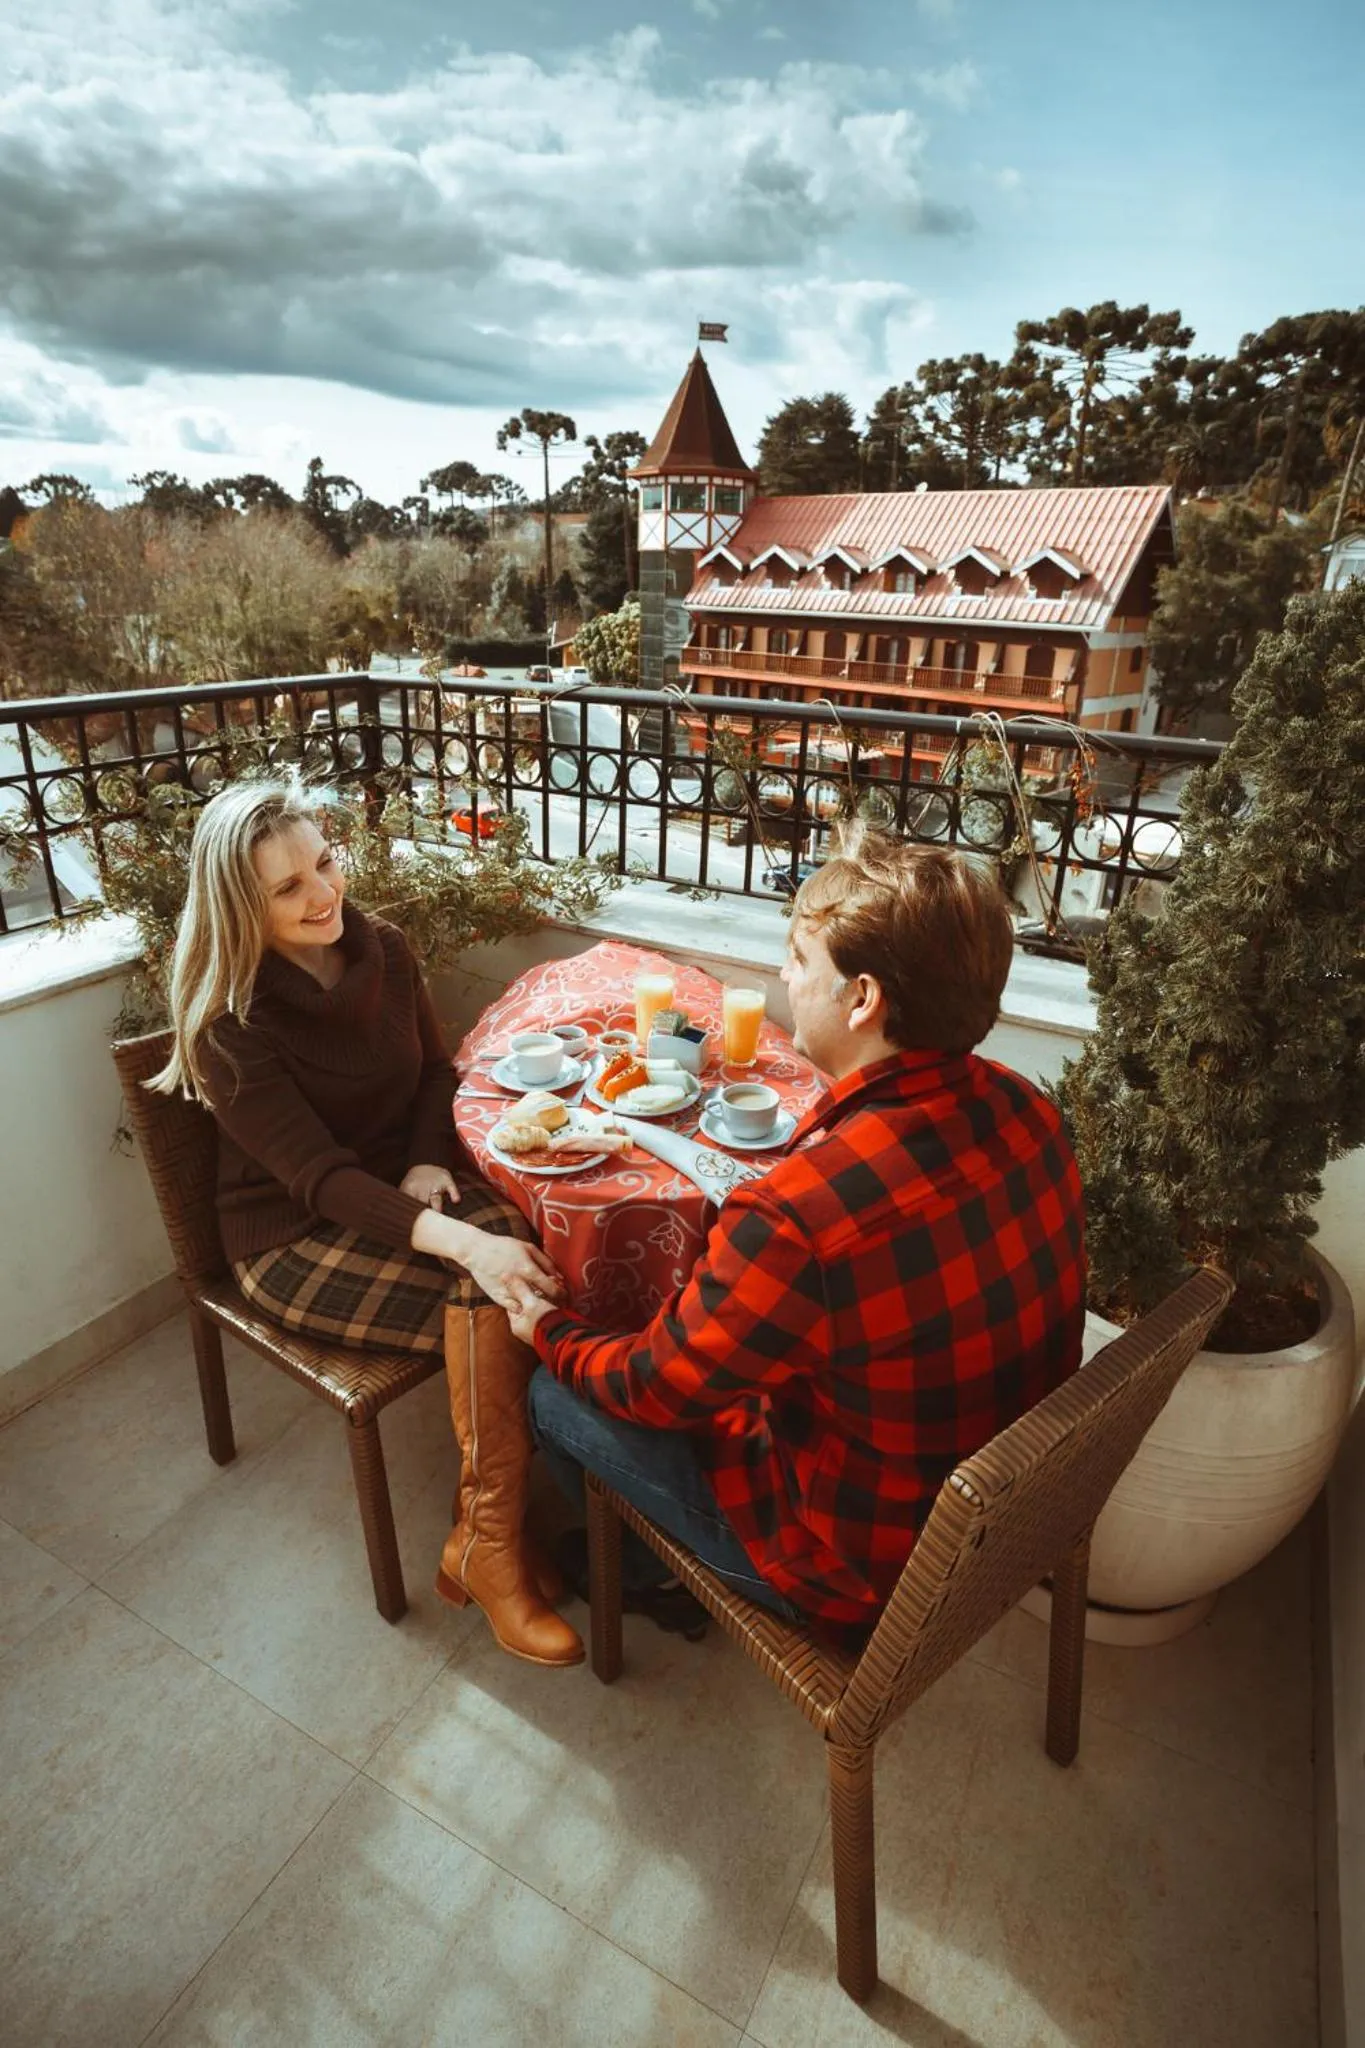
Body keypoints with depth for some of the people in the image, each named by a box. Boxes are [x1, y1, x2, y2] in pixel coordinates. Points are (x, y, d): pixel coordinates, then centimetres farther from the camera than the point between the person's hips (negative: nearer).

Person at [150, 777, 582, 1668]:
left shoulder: (381, 949, -2)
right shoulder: (230, 1025, -19)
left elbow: (435, 1071, 11)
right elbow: (320, 1177, -25)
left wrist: (428, 1162, -10)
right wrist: (458, 1240, -39)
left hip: (401, 1190, 5)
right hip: (297, 1235, -5)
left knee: (529, 1261, -23)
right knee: (488, 1296, -28)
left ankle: (483, 1534, -7)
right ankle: (487, 1550, -8)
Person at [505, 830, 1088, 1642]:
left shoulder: (798, 1216, -39)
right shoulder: (1025, 1111, -16)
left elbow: (655, 1388, -19)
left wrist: (551, 1331, 1)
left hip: (869, 1574, -6)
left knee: (558, 1393, 10)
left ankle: (642, 1567, 42)